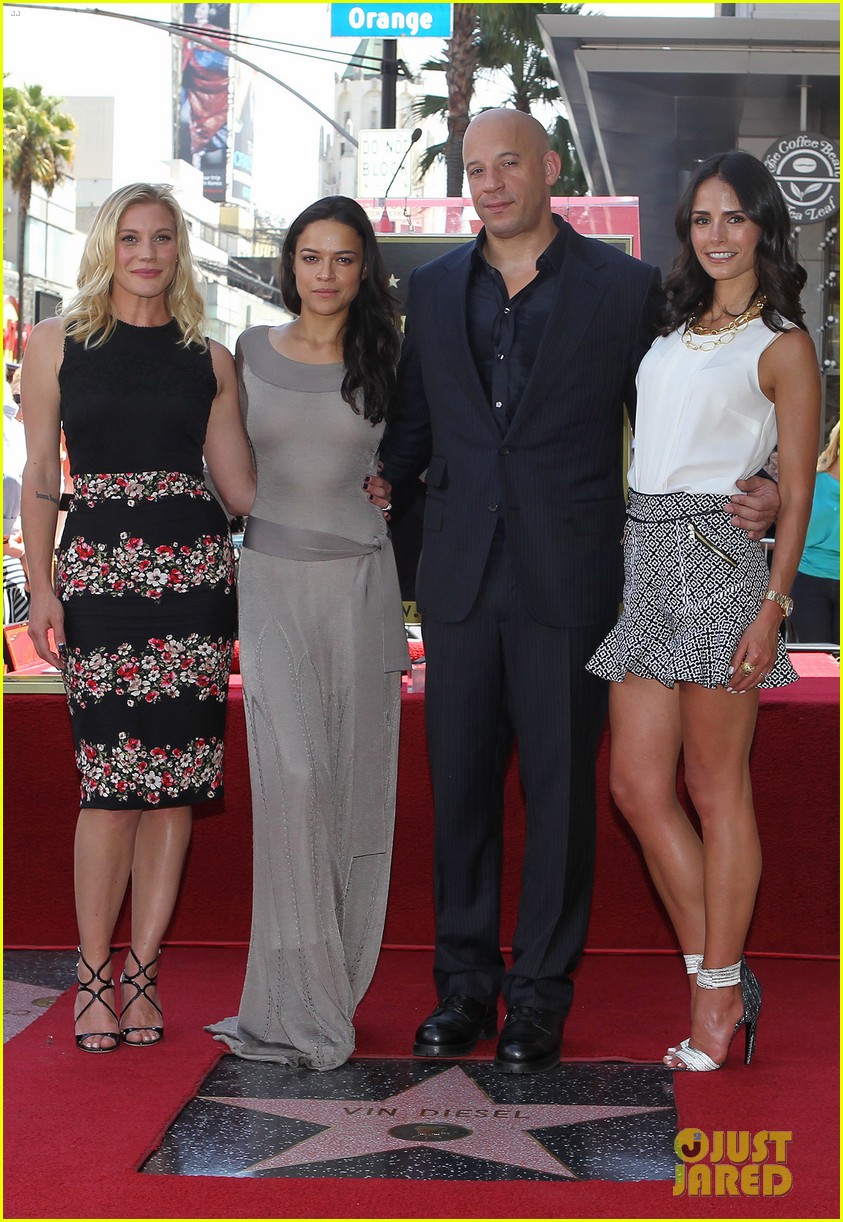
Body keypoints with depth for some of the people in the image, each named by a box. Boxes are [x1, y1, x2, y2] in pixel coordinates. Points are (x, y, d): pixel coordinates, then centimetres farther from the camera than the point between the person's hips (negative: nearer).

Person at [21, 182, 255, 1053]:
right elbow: (40, 474, 7)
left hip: (193, 572, 2)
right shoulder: (57, 343, 8)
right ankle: (93, 974, 8)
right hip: (96, 571, -2)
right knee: (112, 783, -7)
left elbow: (241, 484, 11)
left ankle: (141, 973, 12)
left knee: (175, 781, 1)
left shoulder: (209, 358, 12)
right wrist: (41, 588, 0)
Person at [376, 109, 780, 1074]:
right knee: (459, 786, 9)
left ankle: (539, 997, 14)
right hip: (459, 577, 3)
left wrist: (748, 489, -10)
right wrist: (376, 480, 0)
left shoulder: (624, 287, 2)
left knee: (559, 788, 2)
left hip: (566, 580, -3)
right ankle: (464, 985, 21)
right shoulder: (435, 288, 12)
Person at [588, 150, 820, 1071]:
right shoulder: (671, 330, 19)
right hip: (641, 556, 7)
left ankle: (720, 995, 8)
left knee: (716, 786, -1)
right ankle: (718, 978, 15)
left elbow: (796, 491, -4)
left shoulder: (781, 344, 0)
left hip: (715, 556, -7)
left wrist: (772, 606, -13)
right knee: (637, 785, 4)